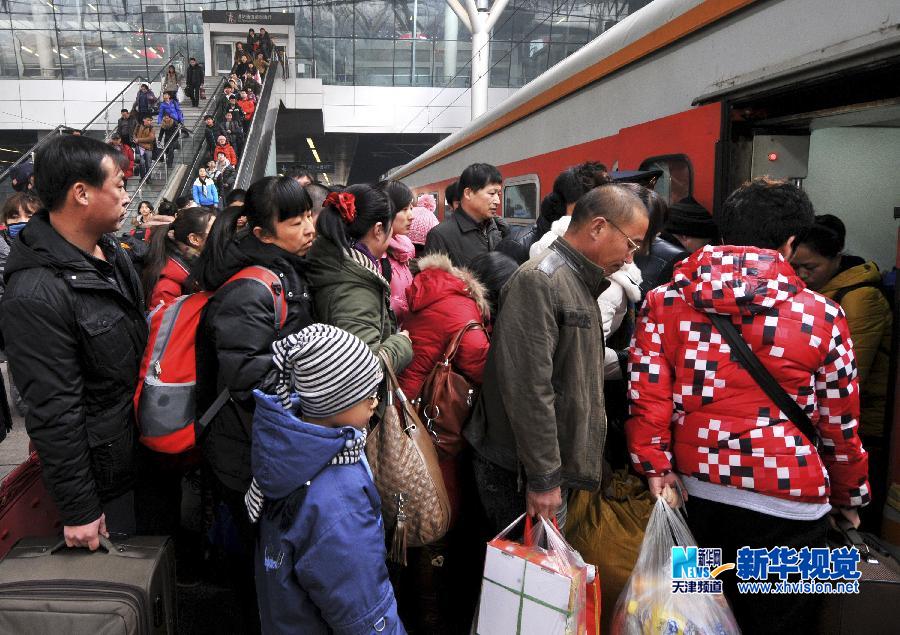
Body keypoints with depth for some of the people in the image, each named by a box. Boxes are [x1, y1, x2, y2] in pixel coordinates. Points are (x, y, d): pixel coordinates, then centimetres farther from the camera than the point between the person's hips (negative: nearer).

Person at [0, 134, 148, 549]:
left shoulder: (109, 250, 0)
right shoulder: (35, 294, -28)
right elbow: (53, 413, -25)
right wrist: (78, 510, -18)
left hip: (146, 448, 8)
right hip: (102, 477, -8)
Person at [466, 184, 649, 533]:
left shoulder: (579, 284, 15)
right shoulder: (538, 280, -18)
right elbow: (527, 388, -24)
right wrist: (542, 478, -21)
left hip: (555, 465, 9)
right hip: (520, 472, -9)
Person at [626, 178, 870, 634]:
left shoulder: (663, 303, -4)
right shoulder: (821, 317, -7)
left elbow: (646, 396, -10)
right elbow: (840, 424, 2)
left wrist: (655, 466, 0)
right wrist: (848, 494, 17)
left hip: (693, 490, 2)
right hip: (786, 504, -2)